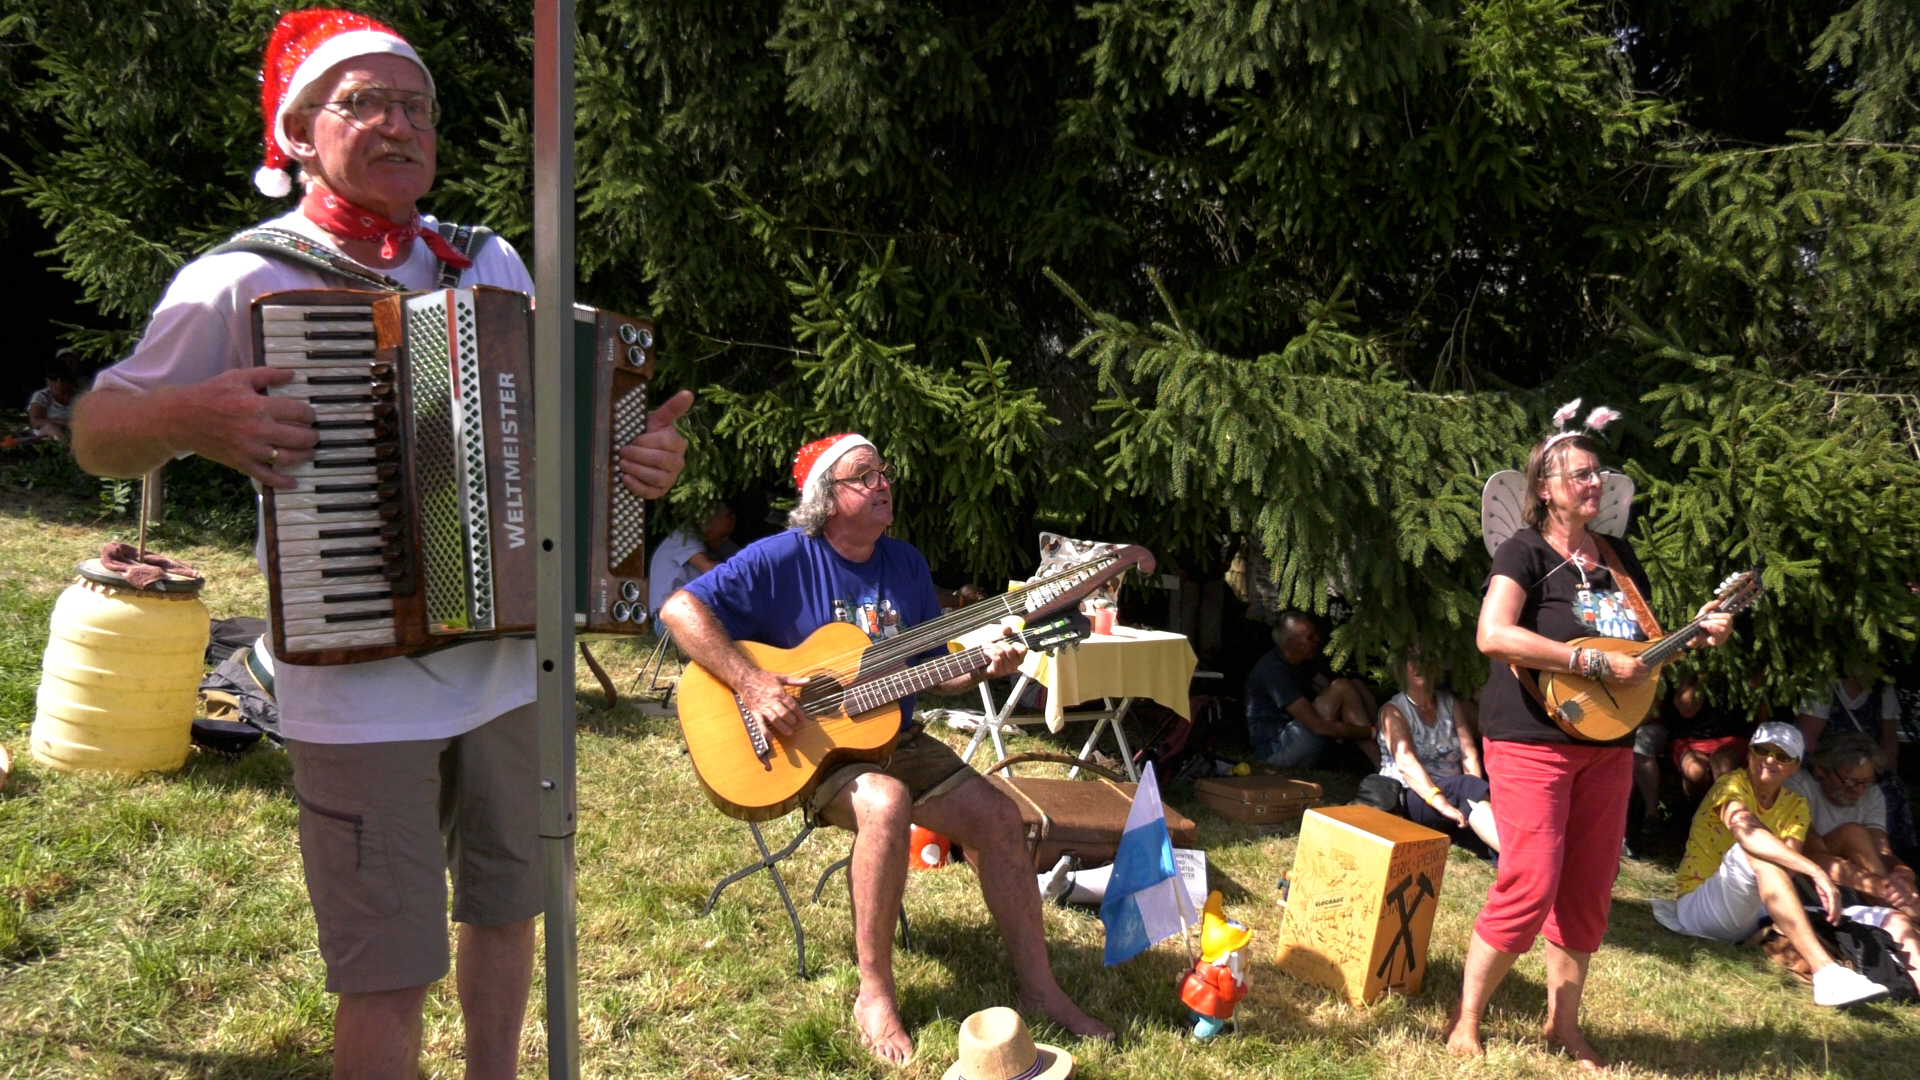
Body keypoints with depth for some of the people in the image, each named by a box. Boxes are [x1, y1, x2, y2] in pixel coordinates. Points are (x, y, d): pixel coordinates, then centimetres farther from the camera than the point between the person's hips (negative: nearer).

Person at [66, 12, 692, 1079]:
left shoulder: (491, 265, 6)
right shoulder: (240, 282, -7)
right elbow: (96, 434, -2)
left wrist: (642, 452, -7)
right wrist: (186, 417, -23)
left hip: (506, 662, 5)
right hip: (360, 691, -5)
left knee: (507, 906, 21)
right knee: (391, 974, 2)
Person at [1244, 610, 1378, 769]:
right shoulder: (1273, 670, -22)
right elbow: (1318, 726, -26)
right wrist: (1371, 732, -22)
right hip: (1277, 749, -10)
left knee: (1356, 685, -1)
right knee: (1341, 688, -20)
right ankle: (1382, 766, -19)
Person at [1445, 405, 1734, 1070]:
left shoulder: (1617, 555, 12)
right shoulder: (1525, 552, -10)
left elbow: (1640, 643, 24)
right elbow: (1493, 635, -26)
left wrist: (1694, 635, 4)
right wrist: (1597, 664, -25)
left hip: (1607, 747, 7)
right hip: (1533, 741, -7)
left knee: (1588, 892, 11)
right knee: (1529, 889, -10)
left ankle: (1563, 1027, 25)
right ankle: (1465, 1023, 6)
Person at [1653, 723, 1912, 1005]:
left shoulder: (1796, 806, 8)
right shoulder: (1732, 785, -10)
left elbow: (1787, 866, -10)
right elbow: (1745, 831, -34)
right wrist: (1817, 873, -42)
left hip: (1757, 911, 6)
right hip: (1701, 905, -6)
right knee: (1755, 850, -36)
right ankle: (1826, 973, -48)